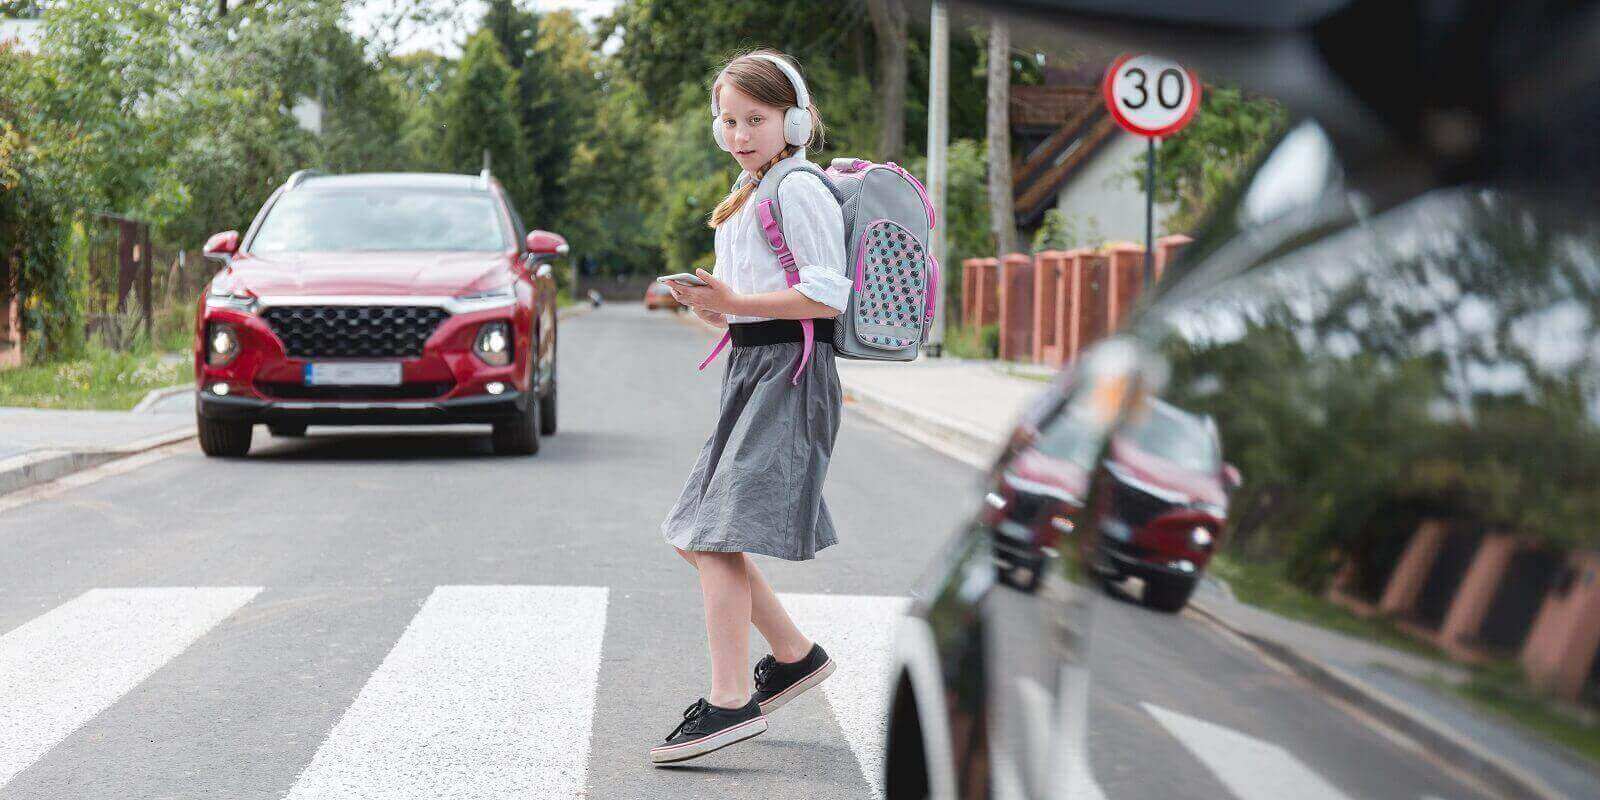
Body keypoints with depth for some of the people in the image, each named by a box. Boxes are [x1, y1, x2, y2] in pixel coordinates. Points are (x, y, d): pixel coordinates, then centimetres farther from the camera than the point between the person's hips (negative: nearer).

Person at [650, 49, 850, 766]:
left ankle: (729, 702, -18)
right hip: (750, 370, 10)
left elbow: (828, 295, -19)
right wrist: (710, 306, 4)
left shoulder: (797, 190, -10)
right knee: (698, 536, 12)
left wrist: (736, 302, -21)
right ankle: (794, 655, 24)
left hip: (788, 371, -10)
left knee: (718, 533, -17)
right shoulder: (747, 195, 20)